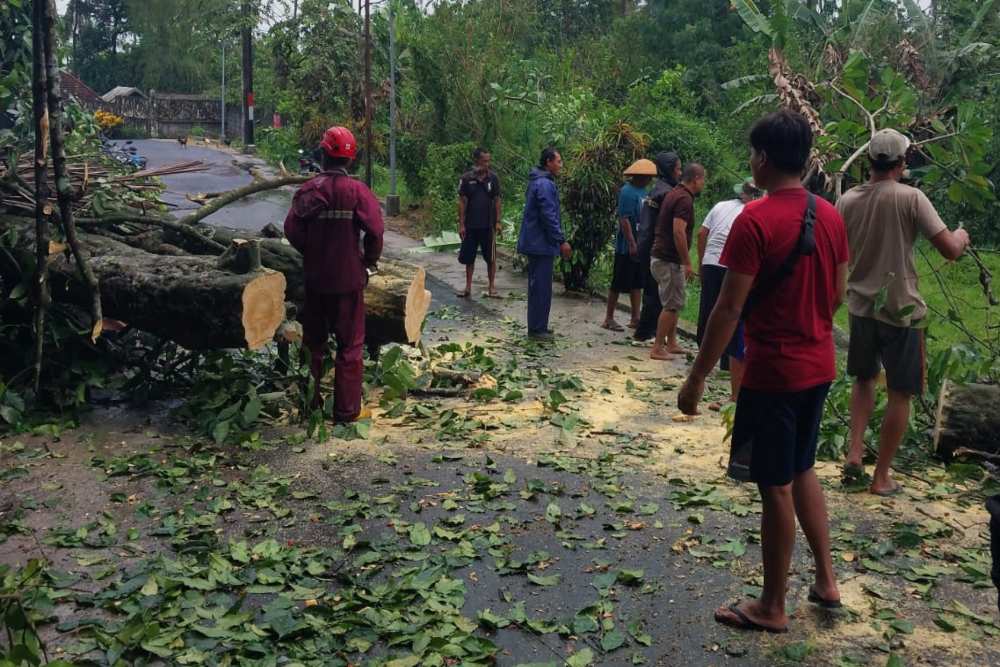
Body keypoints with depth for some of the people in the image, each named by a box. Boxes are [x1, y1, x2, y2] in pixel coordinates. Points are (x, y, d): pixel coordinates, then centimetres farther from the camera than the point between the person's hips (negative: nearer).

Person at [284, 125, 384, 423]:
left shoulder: (307, 190, -2)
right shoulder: (356, 190, -11)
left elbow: (292, 230, -6)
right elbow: (375, 230, -19)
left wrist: (311, 254, 9)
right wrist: (369, 262, -3)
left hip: (314, 279, 4)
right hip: (347, 279, -3)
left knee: (313, 342, 17)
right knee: (350, 345, 5)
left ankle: (310, 401, 26)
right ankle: (347, 409, 6)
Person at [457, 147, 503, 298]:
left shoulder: (493, 177, 0)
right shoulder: (466, 178, -4)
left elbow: (497, 200, 3)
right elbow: (462, 202, -1)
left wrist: (498, 221, -2)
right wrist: (461, 224, -5)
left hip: (488, 225, 0)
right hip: (470, 225, 0)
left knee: (490, 257, 4)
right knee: (468, 257, 8)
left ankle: (492, 286, 15)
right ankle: (468, 287, 19)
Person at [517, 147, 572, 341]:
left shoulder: (537, 182, 16)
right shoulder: (545, 184, -17)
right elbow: (549, 216, -22)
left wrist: (559, 240, 23)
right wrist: (562, 241, -18)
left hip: (535, 243, 11)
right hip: (542, 243, -11)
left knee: (538, 285, 15)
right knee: (542, 287, -5)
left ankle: (537, 326, 22)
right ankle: (537, 329, 0)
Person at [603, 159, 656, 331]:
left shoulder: (642, 191, 12)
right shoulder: (627, 191, -16)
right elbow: (624, 219, -21)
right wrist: (632, 243, -23)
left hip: (641, 246, 9)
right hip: (627, 247, -9)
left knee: (637, 284, 11)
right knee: (619, 283, 0)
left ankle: (635, 318, 18)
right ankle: (609, 319, 10)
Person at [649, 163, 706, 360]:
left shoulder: (674, 194, 15)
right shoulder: (684, 198, -16)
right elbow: (678, 232, -26)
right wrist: (687, 263, -22)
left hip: (661, 257, 10)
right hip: (669, 260, -10)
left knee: (675, 303, 17)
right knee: (672, 305, -4)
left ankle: (671, 343, 24)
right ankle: (658, 348, 0)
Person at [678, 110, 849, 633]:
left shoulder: (755, 220, -19)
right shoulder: (830, 216, 4)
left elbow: (729, 307, -20)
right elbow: (838, 293, 13)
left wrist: (697, 377, -14)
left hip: (772, 372, -7)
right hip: (819, 366, 7)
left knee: (776, 487, 4)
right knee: (802, 470, 23)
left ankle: (772, 608, 19)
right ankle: (826, 581, 31)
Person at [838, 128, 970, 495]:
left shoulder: (847, 200, -2)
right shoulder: (911, 198, -14)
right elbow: (950, 250, -16)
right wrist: (962, 236, 6)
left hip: (861, 307, 4)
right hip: (900, 310, -4)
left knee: (863, 379, 24)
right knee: (900, 394, 8)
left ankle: (854, 454, 12)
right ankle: (882, 477, 13)